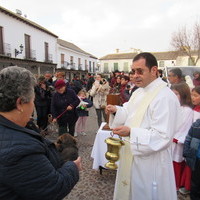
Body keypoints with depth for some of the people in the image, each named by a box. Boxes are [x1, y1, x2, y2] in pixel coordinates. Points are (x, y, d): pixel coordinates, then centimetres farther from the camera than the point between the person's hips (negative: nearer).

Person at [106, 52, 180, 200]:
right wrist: (117, 111, -4)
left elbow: (163, 137, -25)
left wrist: (131, 132, -33)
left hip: (150, 162, -8)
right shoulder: (139, 92, 6)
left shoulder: (165, 97, -22)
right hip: (132, 156, 8)